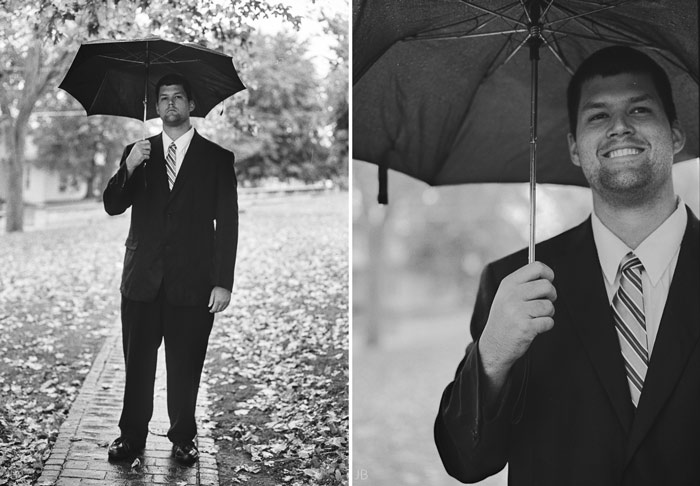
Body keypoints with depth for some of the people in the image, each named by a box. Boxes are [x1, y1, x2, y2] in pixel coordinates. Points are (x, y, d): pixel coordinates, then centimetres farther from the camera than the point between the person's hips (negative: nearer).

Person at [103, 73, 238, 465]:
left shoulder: (216, 157, 4)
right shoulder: (138, 153, 13)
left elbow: (227, 223, 0)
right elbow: (113, 207, 6)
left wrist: (223, 282, -8)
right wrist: (128, 169, -13)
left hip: (192, 282, -2)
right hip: (142, 279, 2)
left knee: (186, 367, 5)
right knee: (138, 364, 5)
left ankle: (183, 437, 20)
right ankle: (132, 436, 19)